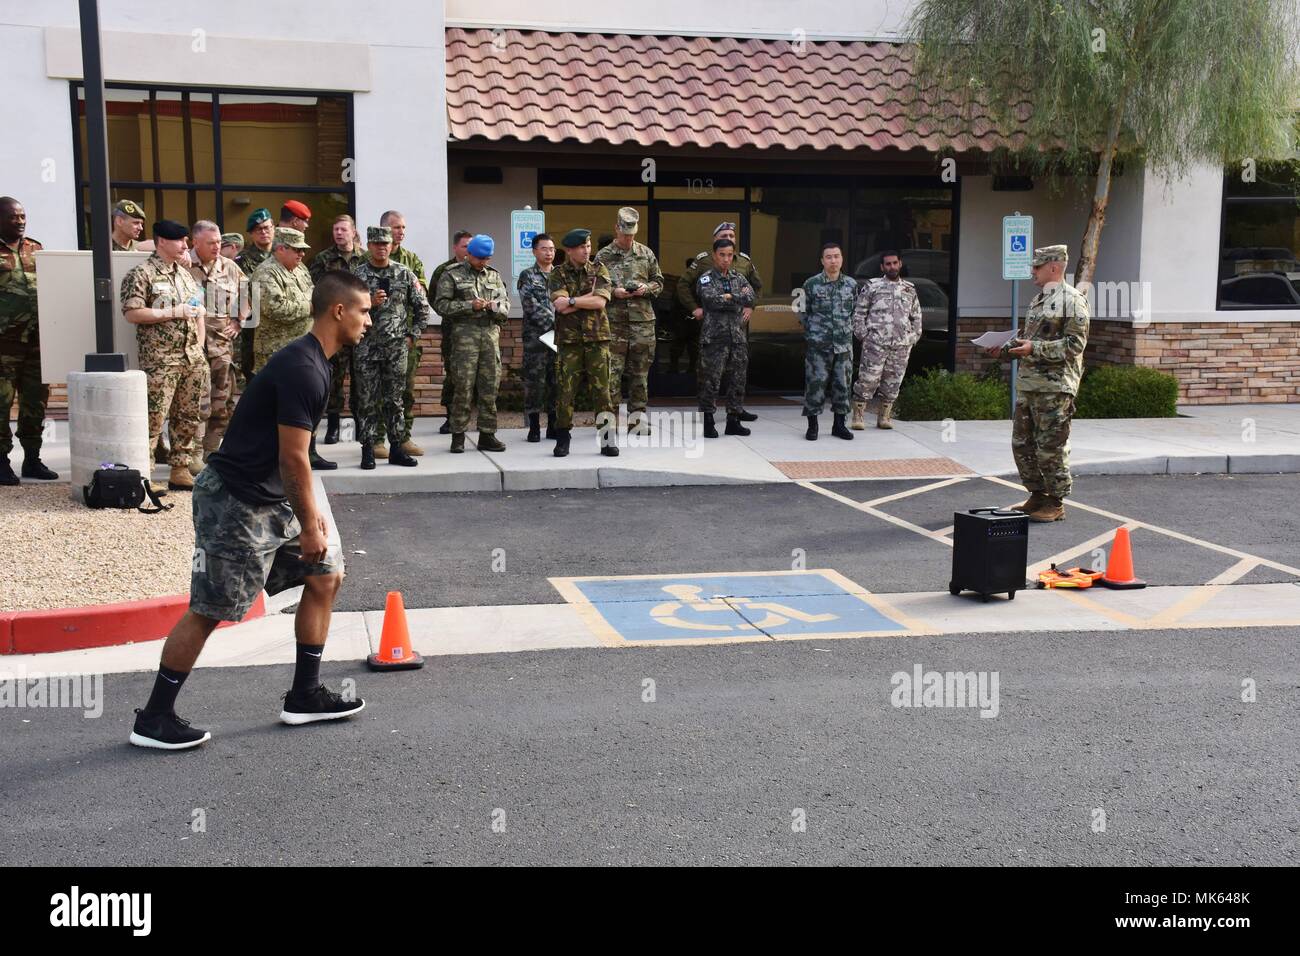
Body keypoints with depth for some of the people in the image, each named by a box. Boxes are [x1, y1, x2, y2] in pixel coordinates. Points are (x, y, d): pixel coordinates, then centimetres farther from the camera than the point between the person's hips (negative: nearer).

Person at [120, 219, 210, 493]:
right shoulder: (141, 274, -6)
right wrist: (173, 312, -16)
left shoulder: (185, 273, 17)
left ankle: (180, 470, 18)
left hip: (192, 358, 7)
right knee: (154, 418, -8)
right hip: (160, 360, -7)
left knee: (189, 416, 10)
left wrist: (200, 346, 14)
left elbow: (199, 312, 23)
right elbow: (131, 313, -15)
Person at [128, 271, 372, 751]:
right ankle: (153, 719, 10)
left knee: (326, 575, 11)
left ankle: (304, 695, 19)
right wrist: (309, 527, -14)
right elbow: (292, 459, -21)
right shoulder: (303, 370, -21)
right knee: (210, 610, -4)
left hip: (269, 500, 11)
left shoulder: (309, 362, 11)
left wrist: (311, 512, 19)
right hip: (234, 501, -11)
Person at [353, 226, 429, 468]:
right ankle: (368, 450, 7)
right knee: (367, 401, 1)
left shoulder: (404, 274, 5)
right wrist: (369, 303, -16)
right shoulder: (358, 275, 1)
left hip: (397, 348, 1)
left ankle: (396, 448, 13)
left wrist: (412, 335, 5)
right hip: (366, 347, -1)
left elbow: (422, 307, 10)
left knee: (394, 400, 7)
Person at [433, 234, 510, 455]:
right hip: (465, 335, -4)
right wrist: (470, 306, -13)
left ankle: (487, 434, 12)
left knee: (490, 387, 5)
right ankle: (458, 435, 4)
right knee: (463, 386, -4)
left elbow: (506, 304, 17)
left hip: (491, 334, 4)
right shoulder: (452, 275, 3)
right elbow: (441, 304, -4)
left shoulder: (494, 276, 16)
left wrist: (495, 306, -6)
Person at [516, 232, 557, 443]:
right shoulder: (527, 276, 2)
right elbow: (531, 306, -9)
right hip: (535, 337, -3)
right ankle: (534, 427, 5)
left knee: (557, 380, 5)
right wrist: (553, 323, -15)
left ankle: (553, 425, 13)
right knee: (534, 381, -2)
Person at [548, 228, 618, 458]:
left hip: (597, 338, 1)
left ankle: (608, 440, 7)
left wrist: (571, 301, -11)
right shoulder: (558, 274, 4)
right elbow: (561, 306, -12)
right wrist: (589, 297, -10)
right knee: (565, 391, 0)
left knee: (602, 390, 0)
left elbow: (601, 302, -9)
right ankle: (563, 439, 12)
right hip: (569, 340, 0)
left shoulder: (599, 270, 7)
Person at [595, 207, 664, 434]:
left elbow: (659, 281, 15)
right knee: (613, 369, -4)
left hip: (643, 319, 3)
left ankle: (637, 414, 15)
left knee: (640, 369, 7)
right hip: (614, 320, -3)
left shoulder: (646, 253, 11)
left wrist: (647, 288, -5)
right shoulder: (603, 256, 4)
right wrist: (613, 292, -13)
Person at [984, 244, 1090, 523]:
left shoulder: (1072, 300, -9)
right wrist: (1005, 349, 10)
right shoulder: (1037, 300, 19)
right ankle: (1037, 495, 24)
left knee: (1051, 448, -3)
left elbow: (1075, 343, -16)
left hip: (1055, 387, -9)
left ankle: (1056, 504, 6)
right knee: (1022, 443, 12)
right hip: (1027, 384, 9)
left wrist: (1035, 348, -22)